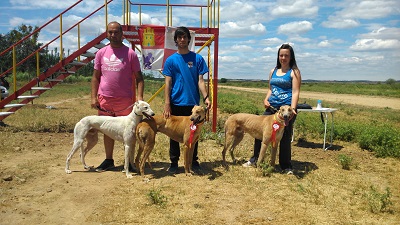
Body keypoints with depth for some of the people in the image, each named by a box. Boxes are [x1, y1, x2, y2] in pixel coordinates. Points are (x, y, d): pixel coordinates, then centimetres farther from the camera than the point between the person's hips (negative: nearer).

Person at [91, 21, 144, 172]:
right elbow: (96, 77, 11)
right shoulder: (101, 53, 7)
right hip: (104, 99, 3)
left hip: (125, 100, -3)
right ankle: (108, 160, 26)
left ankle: (129, 161, 18)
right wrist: (94, 97, 3)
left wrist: (140, 96, -12)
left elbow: (138, 77, -1)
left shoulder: (130, 53, -2)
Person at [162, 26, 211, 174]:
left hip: (193, 103, 0)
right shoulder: (170, 60, 4)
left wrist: (206, 97, -12)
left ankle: (194, 161, 22)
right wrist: (167, 104, -8)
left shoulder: (197, 59, 5)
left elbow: (200, 81, 2)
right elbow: (168, 83, 0)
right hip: (176, 103, 0)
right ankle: (174, 162, 20)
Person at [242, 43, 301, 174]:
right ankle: (255, 159, 23)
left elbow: (295, 92, -8)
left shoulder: (294, 72, 0)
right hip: (271, 108, 5)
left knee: (285, 137, 0)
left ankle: (286, 166, 15)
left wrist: (292, 109, -21)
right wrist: (266, 100, 4)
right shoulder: (273, 71, 16)